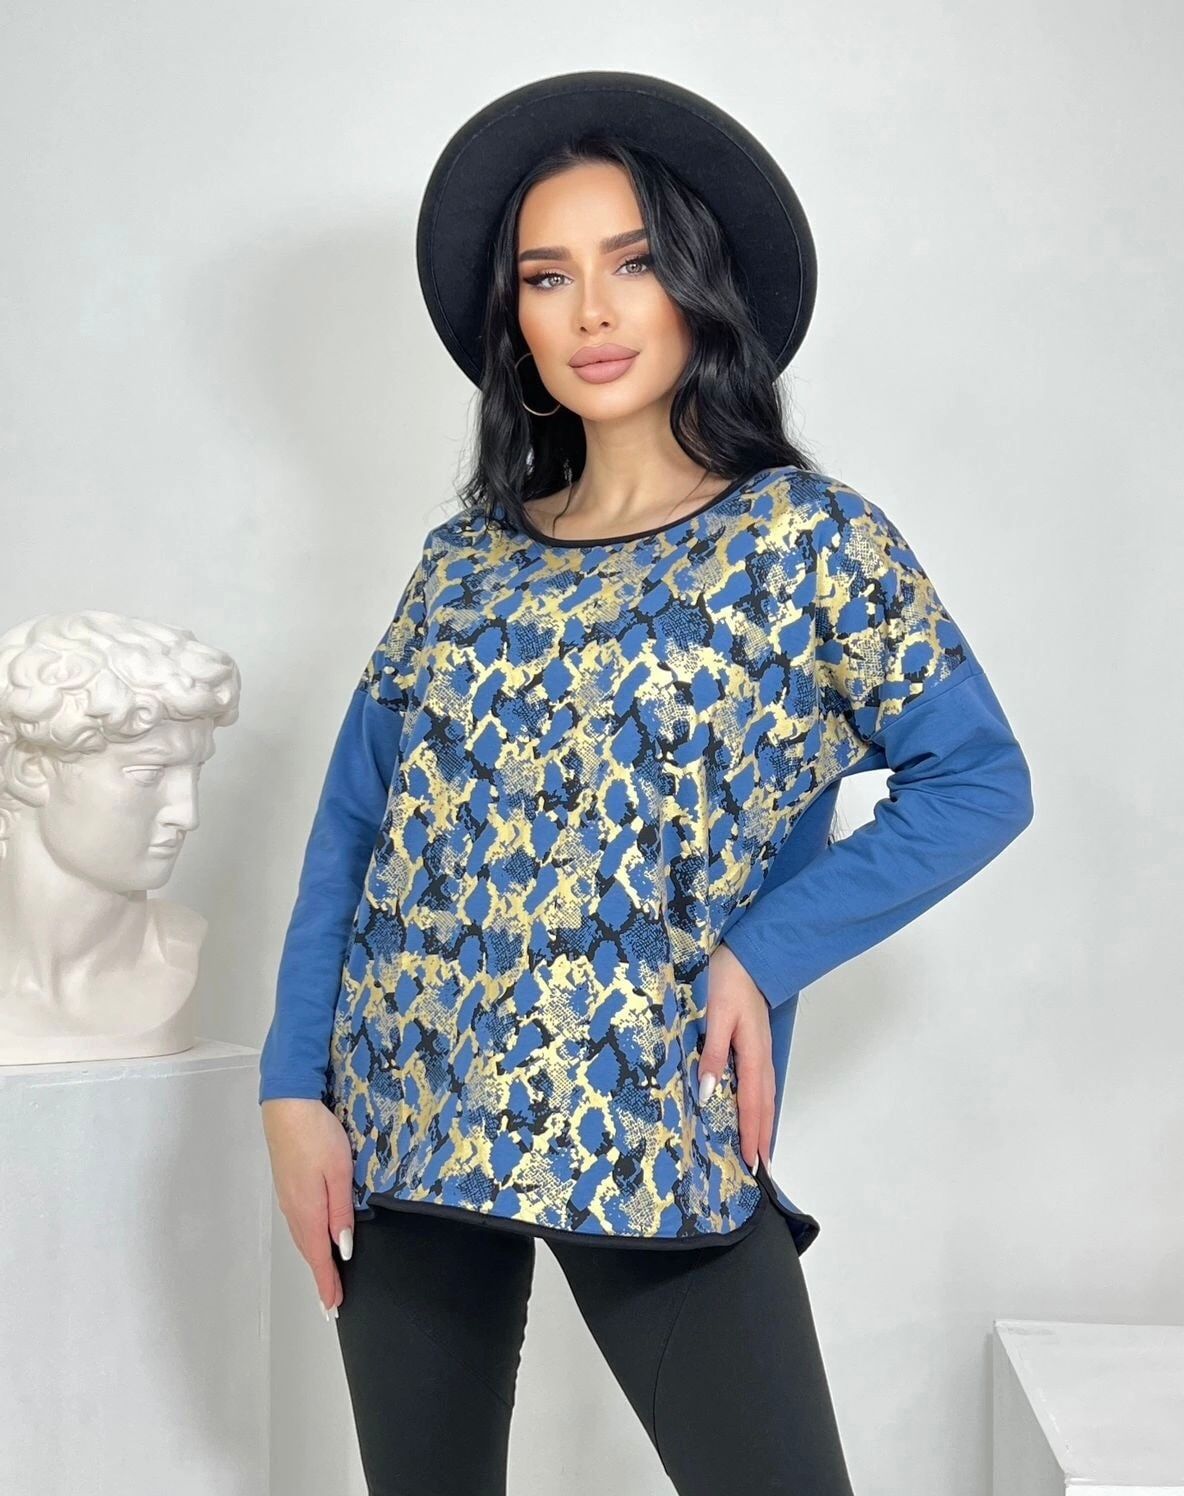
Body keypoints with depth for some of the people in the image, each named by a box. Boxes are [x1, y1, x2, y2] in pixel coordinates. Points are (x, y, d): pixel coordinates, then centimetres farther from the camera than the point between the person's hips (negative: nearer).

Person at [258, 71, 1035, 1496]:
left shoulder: (809, 538, -3)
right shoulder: (469, 552, 8)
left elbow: (979, 778, -2)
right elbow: (354, 822, 8)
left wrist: (764, 955, -12)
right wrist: (294, 1085, -1)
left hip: (656, 1139, -3)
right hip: (402, 1116, 4)